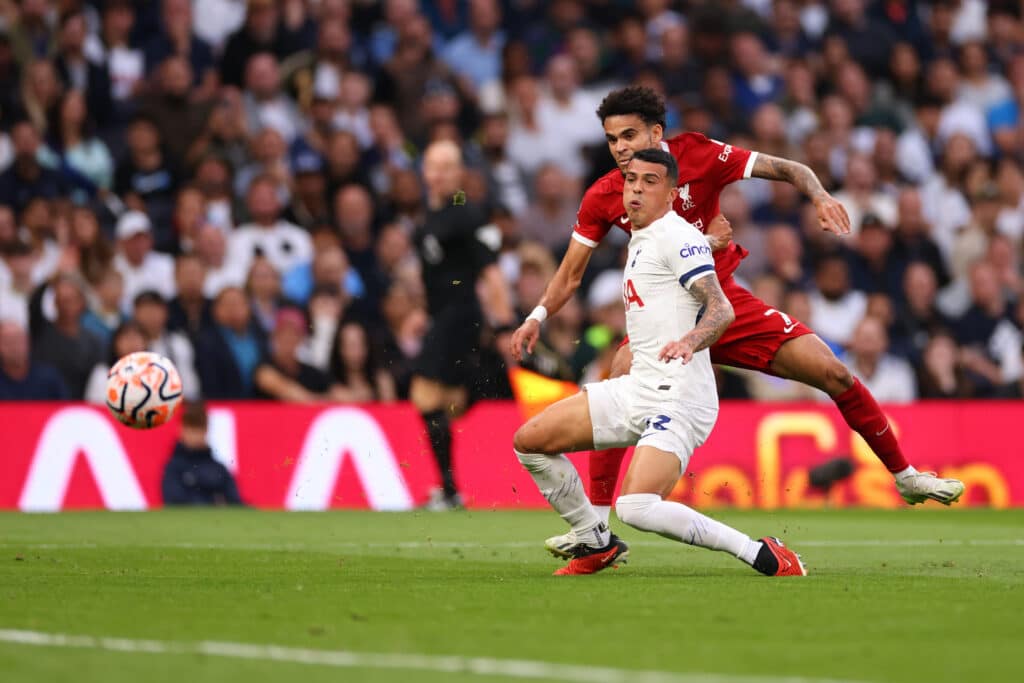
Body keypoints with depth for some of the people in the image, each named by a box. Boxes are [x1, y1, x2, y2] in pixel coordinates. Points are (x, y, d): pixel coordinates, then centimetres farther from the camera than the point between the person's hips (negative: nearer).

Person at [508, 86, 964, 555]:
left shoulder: (698, 155, -13)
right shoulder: (603, 198, -8)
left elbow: (788, 169, -10)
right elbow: (570, 274, -1)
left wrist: (819, 196, -29)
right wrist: (538, 316, -16)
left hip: (727, 303, 0)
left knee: (834, 375, -6)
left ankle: (906, 477, 13)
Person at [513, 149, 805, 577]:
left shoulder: (677, 238, -9)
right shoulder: (639, 241, 19)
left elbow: (722, 310, -21)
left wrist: (689, 341, -40)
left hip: (677, 398, -10)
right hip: (636, 390, 10)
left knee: (636, 508, -28)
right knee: (529, 442, 8)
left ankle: (759, 554, -17)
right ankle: (596, 544, 20)